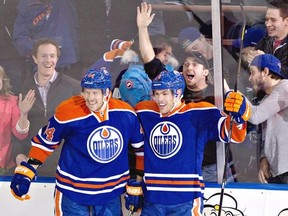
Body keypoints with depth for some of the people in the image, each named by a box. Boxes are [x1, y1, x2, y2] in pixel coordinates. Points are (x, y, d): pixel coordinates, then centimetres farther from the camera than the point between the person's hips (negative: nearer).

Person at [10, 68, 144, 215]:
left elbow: (138, 147, 7)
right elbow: (45, 141, -4)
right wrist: (26, 171, -6)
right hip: (73, 191, -3)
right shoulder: (68, 112, -17)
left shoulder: (126, 114, -9)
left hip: (110, 193, 3)